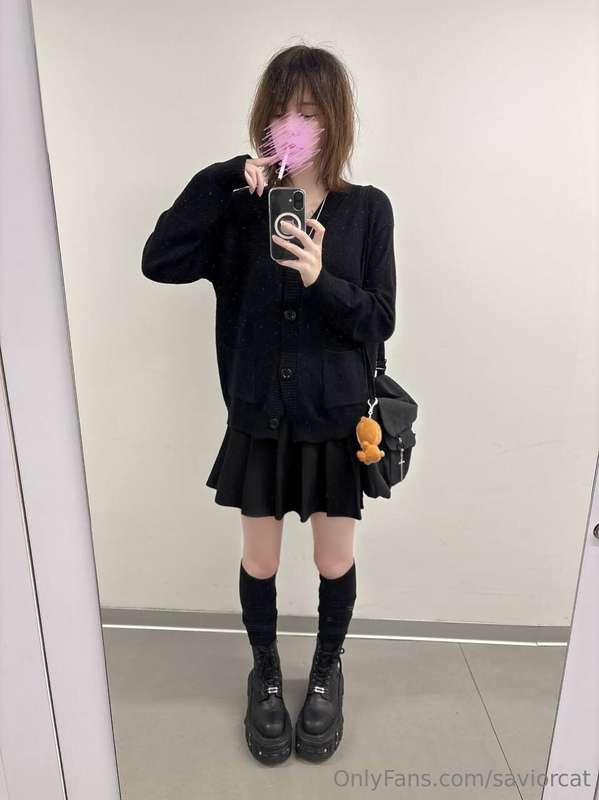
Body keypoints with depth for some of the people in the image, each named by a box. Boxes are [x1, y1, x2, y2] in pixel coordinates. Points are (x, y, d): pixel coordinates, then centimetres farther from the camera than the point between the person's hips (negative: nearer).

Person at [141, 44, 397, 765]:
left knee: (335, 563, 14)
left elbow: (379, 321, -6)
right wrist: (227, 176, -16)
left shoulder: (367, 209, -1)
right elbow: (159, 262, -12)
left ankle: (326, 674, 45)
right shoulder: (239, 205, 1)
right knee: (259, 559, 15)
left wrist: (320, 279, -23)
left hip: (336, 417, 0)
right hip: (259, 416, 1)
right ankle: (266, 677, 44)